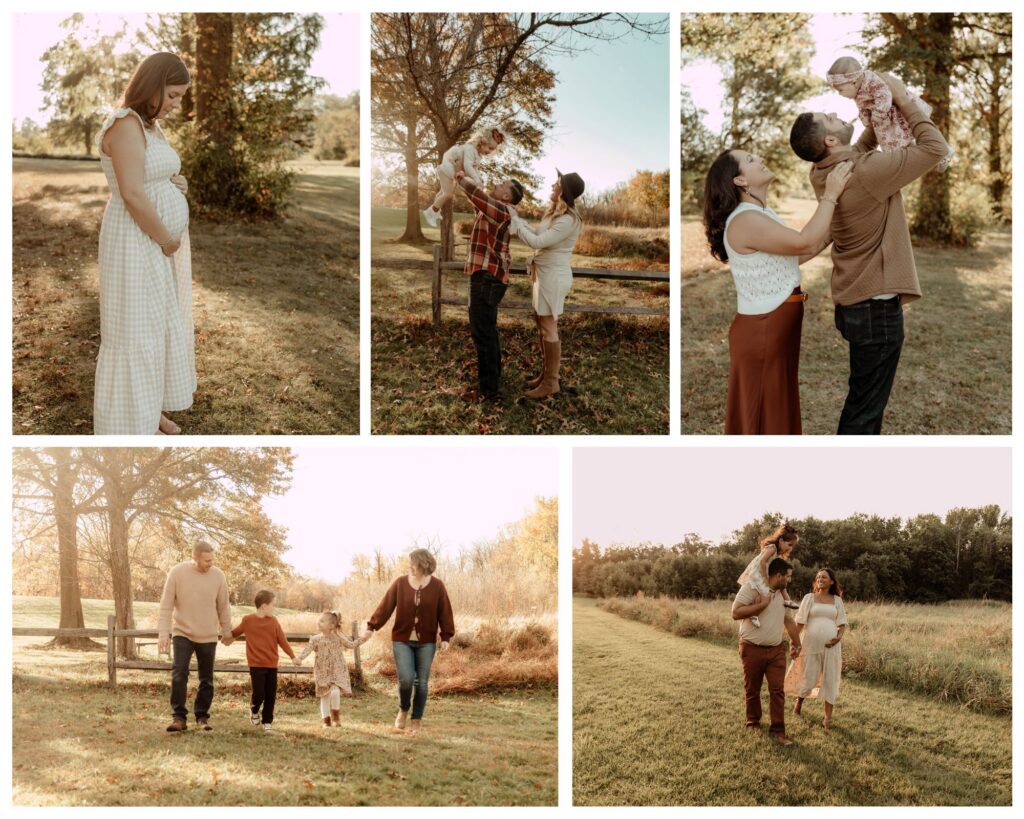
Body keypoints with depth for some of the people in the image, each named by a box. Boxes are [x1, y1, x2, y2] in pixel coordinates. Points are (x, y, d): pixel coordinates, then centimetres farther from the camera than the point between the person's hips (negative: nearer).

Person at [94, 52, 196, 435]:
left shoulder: (150, 124, 11)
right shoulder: (126, 124, -19)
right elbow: (132, 195, -25)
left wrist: (175, 184, 1)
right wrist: (167, 240, -16)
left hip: (159, 244, 10)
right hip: (136, 245, -10)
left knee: (160, 327, 18)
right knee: (134, 335, -2)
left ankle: (150, 410, 31)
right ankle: (129, 424, 7)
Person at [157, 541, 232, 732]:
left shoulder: (218, 576, -7)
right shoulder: (177, 573, -12)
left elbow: (223, 607, 5)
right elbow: (166, 605, -8)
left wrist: (227, 632, 13)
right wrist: (163, 633, -12)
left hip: (208, 636, 2)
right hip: (182, 633, -2)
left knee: (206, 679, 7)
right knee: (179, 675, -12)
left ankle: (202, 717, 19)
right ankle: (179, 717, -5)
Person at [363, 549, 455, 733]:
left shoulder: (437, 586, -3)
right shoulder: (400, 583, -3)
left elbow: (445, 613, 0)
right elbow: (385, 607, -5)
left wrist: (446, 637, -4)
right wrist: (371, 627, -11)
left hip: (426, 642, 1)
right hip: (402, 640, 0)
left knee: (422, 682, 2)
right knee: (406, 678, -13)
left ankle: (417, 720, 17)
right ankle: (403, 710, 15)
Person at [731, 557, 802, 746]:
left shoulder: (782, 595, 11)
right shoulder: (751, 588, -13)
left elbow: (789, 620, 23)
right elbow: (736, 613, -21)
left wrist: (796, 644, 25)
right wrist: (762, 604, -21)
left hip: (776, 650, 5)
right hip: (752, 649, -5)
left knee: (777, 690, -4)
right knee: (752, 690, 10)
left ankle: (778, 730, -1)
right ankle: (753, 723, 29)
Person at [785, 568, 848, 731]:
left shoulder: (837, 600, 9)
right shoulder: (809, 598, 4)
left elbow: (842, 624, 11)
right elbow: (800, 622, 2)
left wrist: (839, 637, -9)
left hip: (830, 646, 1)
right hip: (811, 645, -1)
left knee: (830, 681, 0)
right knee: (808, 679, 2)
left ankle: (828, 718, 6)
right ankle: (799, 702, 33)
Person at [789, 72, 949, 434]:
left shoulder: (823, 172, 2)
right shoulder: (866, 172, -23)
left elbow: (861, 149, 20)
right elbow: (935, 148, -18)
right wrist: (904, 100, -9)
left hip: (854, 302, 9)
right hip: (876, 306, -9)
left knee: (865, 399, 23)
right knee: (864, 408, -1)